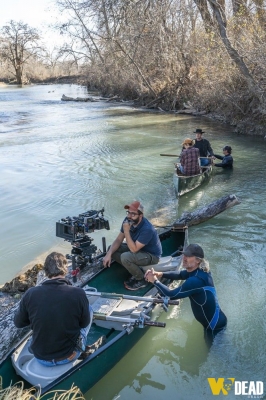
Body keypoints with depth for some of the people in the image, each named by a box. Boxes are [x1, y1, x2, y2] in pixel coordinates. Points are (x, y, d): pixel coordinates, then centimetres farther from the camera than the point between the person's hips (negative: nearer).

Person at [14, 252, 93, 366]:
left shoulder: (30, 294, -16)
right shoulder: (78, 293, -21)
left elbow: (18, 323, 1)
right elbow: (85, 323, -4)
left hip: (41, 358, 3)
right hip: (70, 355, -2)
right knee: (88, 309, 16)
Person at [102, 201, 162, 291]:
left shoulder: (147, 229, -34)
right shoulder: (128, 221, -12)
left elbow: (134, 249, -33)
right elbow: (118, 240, -6)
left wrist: (126, 231, -36)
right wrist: (108, 254, -19)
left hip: (152, 255, -8)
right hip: (137, 248, 8)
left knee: (125, 257, -32)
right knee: (111, 249, -4)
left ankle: (142, 280, -5)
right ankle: (136, 270, 5)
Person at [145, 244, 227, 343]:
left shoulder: (197, 280, -33)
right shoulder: (198, 270, -4)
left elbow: (171, 295, -28)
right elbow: (180, 275, 10)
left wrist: (155, 281, -16)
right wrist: (161, 274, -7)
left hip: (215, 324, -9)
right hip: (215, 319, 9)